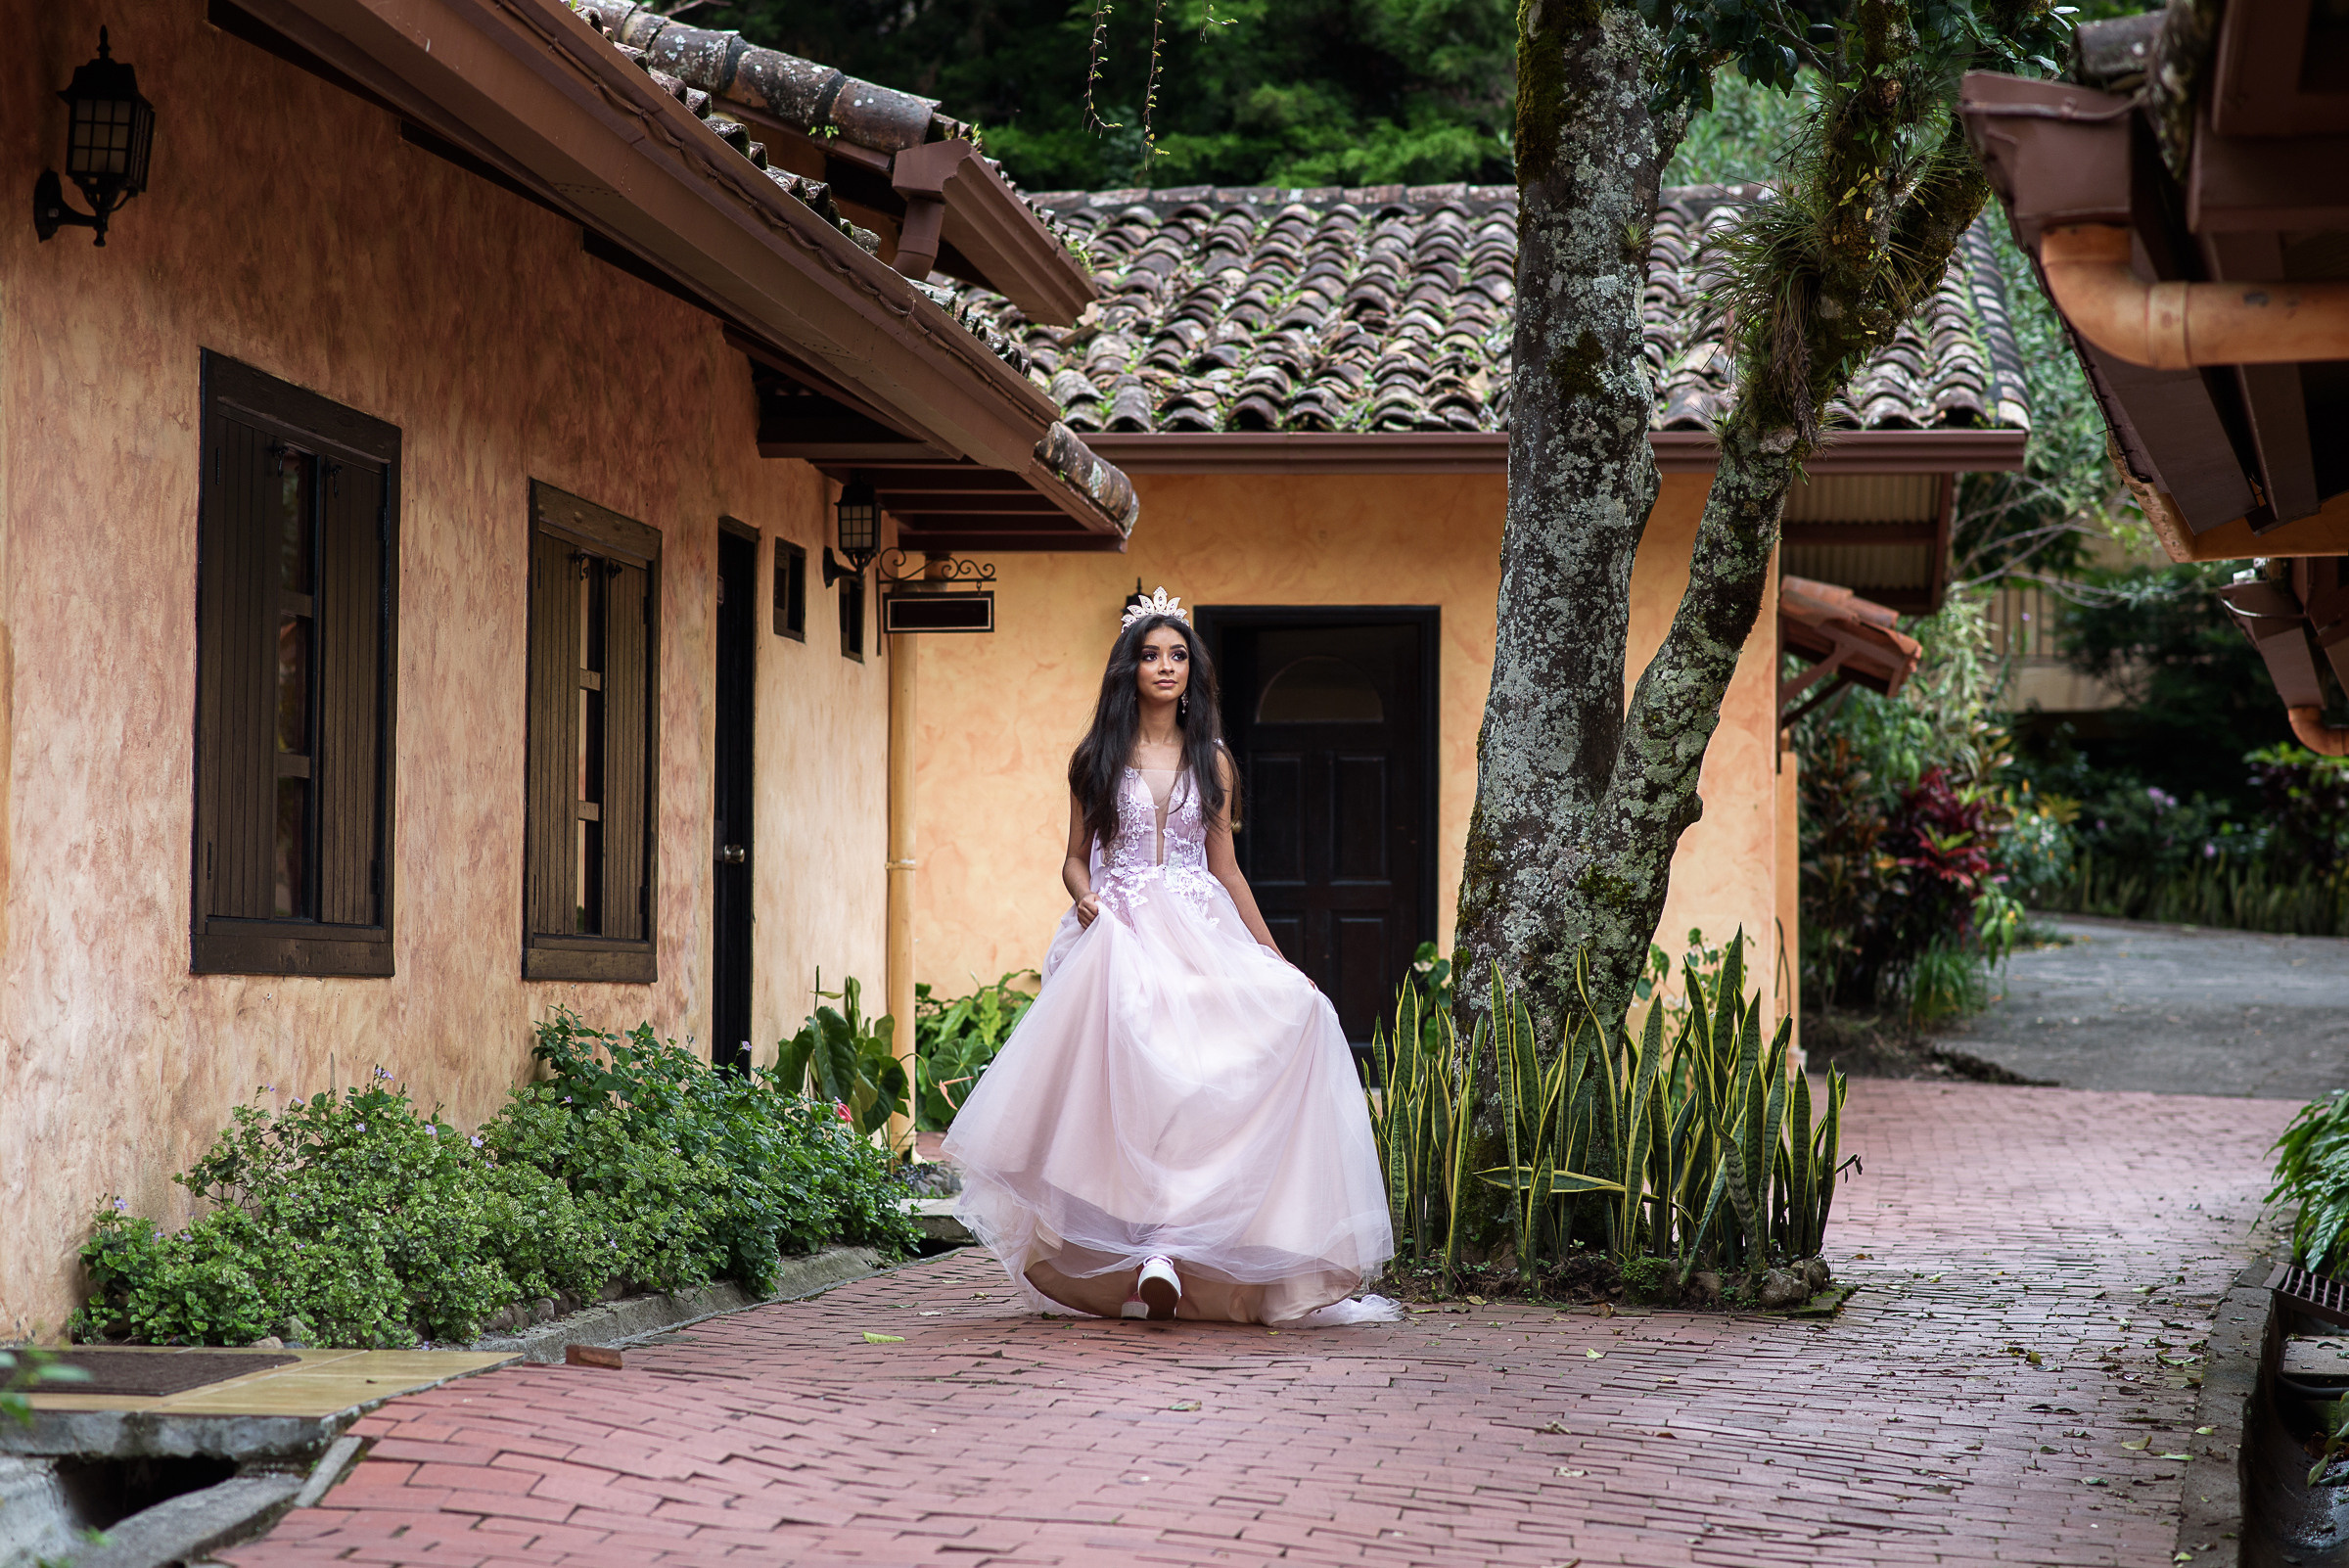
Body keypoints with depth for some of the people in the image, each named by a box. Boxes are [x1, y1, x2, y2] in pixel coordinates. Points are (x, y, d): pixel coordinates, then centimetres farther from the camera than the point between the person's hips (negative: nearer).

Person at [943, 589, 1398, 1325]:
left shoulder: (1210, 760, 14)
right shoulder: (1097, 758, 9)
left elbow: (1225, 867, 17)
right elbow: (1075, 857, 12)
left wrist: (1275, 956, 13)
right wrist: (1085, 897, -11)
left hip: (1199, 934, 2)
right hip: (1117, 935, -2)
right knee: (1124, 1078, -20)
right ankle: (1150, 1251, -15)